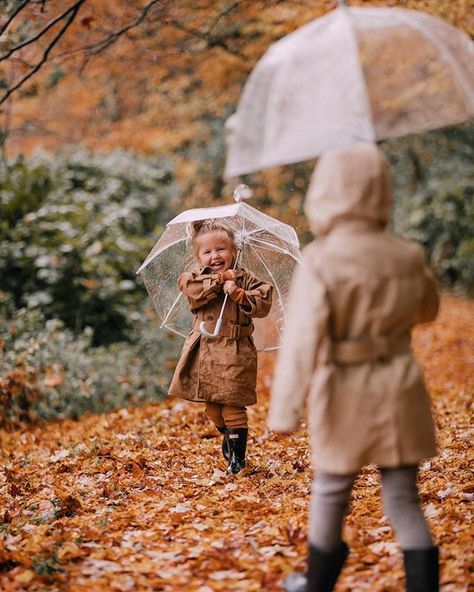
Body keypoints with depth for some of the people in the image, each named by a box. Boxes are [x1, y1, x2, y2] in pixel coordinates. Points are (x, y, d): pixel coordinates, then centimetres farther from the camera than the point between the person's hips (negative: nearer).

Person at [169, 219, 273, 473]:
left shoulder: (244, 279, 1)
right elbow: (192, 289, -18)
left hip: (235, 351, -3)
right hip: (204, 350, 3)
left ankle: (238, 456, 5)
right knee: (211, 405, 14)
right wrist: (220, 279, -18)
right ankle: (227, 437, 42)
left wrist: (239, 294, -23)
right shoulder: (195, 278, 5)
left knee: (233, 405, -5)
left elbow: (263, 304, -9)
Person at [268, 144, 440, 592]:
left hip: (345, 399, -3)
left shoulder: (319, 261, -16)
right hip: (399, 391, 3)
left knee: (330, 496, 17)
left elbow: (302, 340, -20)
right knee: (403, 502, 12)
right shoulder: (408, 257, -2)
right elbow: (426, 309, 17)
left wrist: (284, 412, -18)